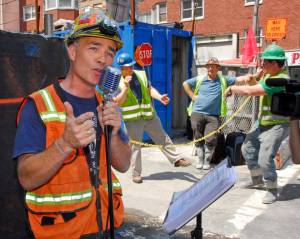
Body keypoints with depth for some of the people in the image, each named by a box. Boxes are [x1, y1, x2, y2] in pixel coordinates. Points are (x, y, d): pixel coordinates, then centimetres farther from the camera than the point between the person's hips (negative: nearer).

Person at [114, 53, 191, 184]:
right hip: (132, 119, -3)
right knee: (135, 146, 2)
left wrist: (159, 97, -12)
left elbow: (150, 89, 6)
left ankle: (176, 159, 22)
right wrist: (126, 87, -22)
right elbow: (118, 102, -11)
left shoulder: (141, 75, 9)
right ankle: (136, 174, 12)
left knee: (163, 138, 11)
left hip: (149, 115, 4)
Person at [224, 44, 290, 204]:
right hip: (262, 122, 10)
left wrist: (232, 88, -15)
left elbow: (250, 91, -31)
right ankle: (257, 178, 38)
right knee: (247, 148, 17)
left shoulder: (280, 79, -27)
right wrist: (260, 76, -2)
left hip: (276, 125, -10)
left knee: (265, 158, -16)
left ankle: (272, 190, 7)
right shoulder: (269, 74, 3)